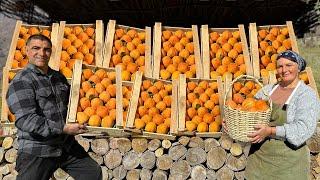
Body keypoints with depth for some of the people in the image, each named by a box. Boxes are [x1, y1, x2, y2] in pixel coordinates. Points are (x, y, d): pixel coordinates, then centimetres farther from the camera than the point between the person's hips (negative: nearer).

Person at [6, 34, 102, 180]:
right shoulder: (21, 81, -12)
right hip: (37, 152, -6)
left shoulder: (58, 77, 9)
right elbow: (26, 120, -22)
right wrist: (63, 129, -23)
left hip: (67, 145, 7)